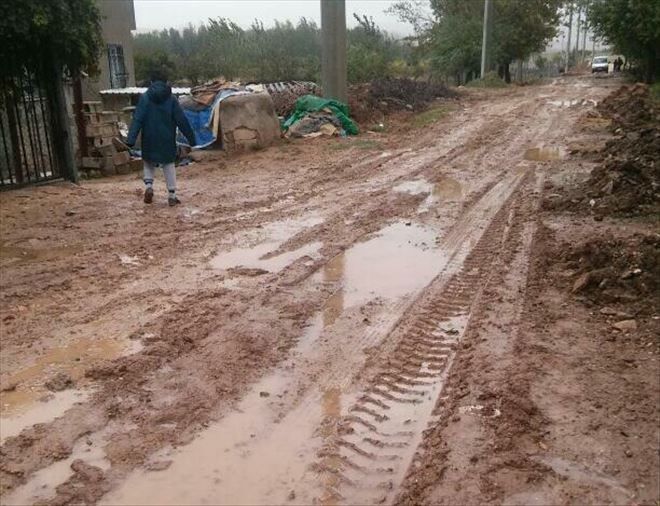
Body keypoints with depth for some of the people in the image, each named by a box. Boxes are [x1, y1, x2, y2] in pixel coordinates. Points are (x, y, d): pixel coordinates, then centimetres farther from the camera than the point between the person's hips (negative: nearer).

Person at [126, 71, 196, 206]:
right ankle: (172, 195, 7)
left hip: (149, 139, 0)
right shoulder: (171, 99, -2)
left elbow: (137, 119, -10)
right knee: (169, 165, 11)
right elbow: (182, 120, -2)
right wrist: (191, 138, 4)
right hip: (167, 140, 0)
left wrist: (131, 138, -13)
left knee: (149, 163, 19)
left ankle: (148, 185, -4)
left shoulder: (144, 98, -3)